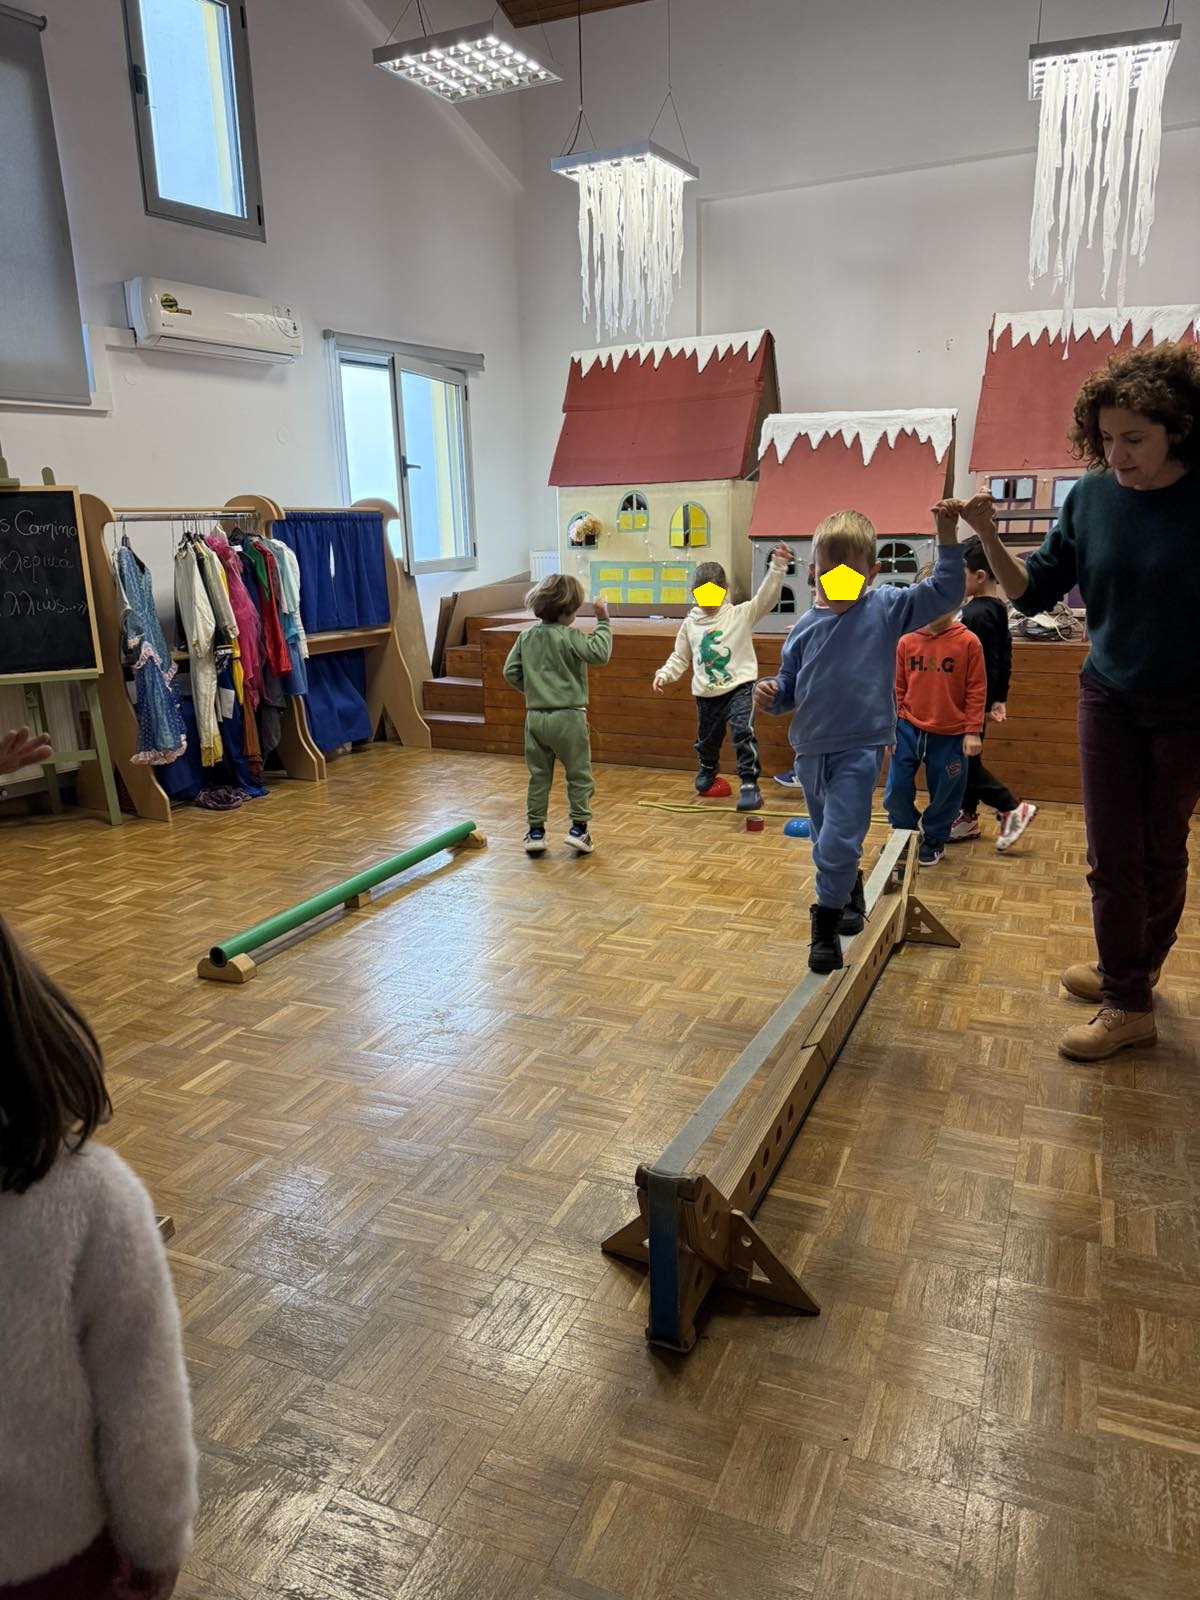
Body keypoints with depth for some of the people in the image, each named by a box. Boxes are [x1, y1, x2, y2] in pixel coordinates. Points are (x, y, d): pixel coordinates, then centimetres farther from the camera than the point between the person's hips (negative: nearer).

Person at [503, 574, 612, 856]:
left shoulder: (526, 637, 5)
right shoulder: (570, 637, -13)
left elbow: (511, 671, 7)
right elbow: (599, 653, -23)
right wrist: (603, 620, -15)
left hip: (535, 716, 5)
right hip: (567, 717, -5)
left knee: (539, 776, 12)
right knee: (579, 775, 8)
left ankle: (535, 832, 13)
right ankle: (578, 828, 6)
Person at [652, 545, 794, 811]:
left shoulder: (741, 615, -4)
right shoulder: (690, 624, 7)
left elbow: (767, 597, -17)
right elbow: (680, 657, 15)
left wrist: (778, 565, -29)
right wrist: (664, 674, -2)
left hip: (740, 687, -4)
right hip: (707, 695, 4)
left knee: (743, 734, -23)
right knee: (706, 740, 19)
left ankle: (749, 784, -15)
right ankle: (708, 769, 53)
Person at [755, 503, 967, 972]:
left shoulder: (886, 609, -4)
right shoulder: (807, 626, 3)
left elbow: (943, 592, -8)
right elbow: (790, 685, 12)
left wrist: (947, 535, -17)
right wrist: (771, 694, -10)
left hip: (859, 749, -5)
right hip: (811, 749, 5)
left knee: (837, 843, -12)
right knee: (826, 842, 20)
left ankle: (825, 926, 6)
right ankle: (849, 898, 45)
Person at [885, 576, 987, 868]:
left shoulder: (968, 642, -7)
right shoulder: (907, 641, -1)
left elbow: (976, 690, -4)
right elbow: (896, 688, 5)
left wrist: (972, 731, -6)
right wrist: (889, 726, 3)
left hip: (950, 735, -2)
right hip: (908, 729, 2)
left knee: (945, 793, 10)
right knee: (896, 789, 3)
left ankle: (934, 839, 34)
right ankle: (905, 833, 29)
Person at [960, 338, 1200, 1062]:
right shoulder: (1092, 497, -7)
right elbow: (1034, 592, -3)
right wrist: (990, 537, -17)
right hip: (1110, 698, 3)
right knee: (1113, 855, 6)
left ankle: (1137, 970, 32)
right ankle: (1129, 1000, 22)